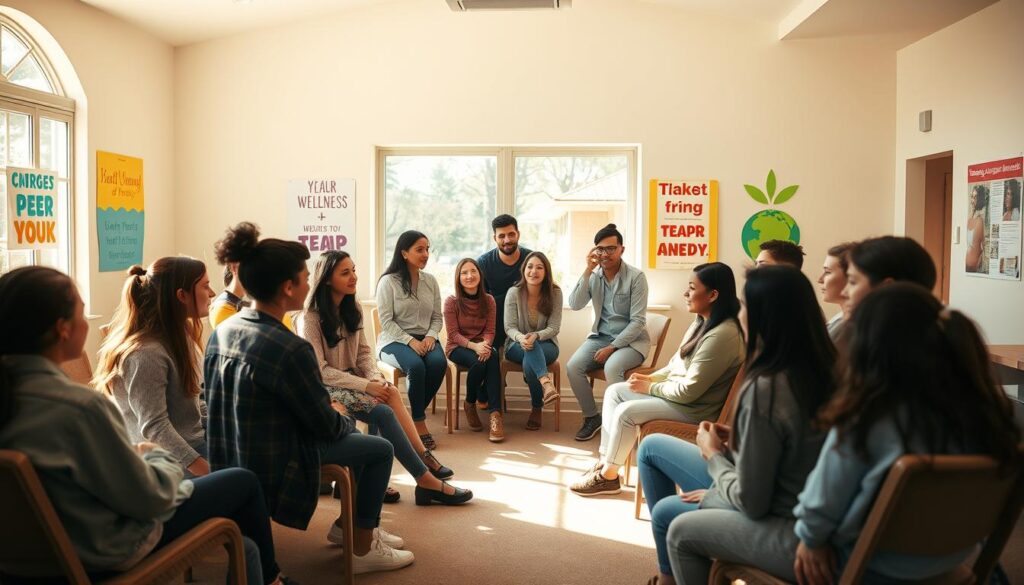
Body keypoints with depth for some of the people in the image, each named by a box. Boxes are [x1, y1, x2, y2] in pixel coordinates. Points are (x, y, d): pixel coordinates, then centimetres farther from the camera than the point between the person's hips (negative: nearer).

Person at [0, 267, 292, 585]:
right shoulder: (80, 405, -34)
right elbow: (152, 497, -23)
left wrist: (137, 457, 8)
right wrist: (158, 457, -3)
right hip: (110, 547, -8)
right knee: (244, 481, 12)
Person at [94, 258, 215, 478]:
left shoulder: (177, 336, 9)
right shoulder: (146, 354, -20)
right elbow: (154, 427, -25)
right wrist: (204, 470, -31)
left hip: (192, 442, 9)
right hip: (172, 460, -9)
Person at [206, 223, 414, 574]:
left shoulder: (221, 331, -2)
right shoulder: (290, 349, -29)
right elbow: (328, 426, -17)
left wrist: (329, 412, 11)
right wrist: (343, 415, 6)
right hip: (271, 469, -9)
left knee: (351, 435, 26)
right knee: (380, 450, 9)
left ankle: (347, 523, 39)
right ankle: (363, 549, 19)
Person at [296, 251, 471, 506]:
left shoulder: (352, 308, 6)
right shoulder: (310, 318, -15)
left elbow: (363, 351, 10)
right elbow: (319, 371, -18)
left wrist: (376, 379, -11)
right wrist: (365, 385, -22)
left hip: (350, 378, 7)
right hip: (325, 387, -7)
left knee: (391, 393, -24)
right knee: (382, 412, -27)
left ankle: (423, 456, -18)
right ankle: (426, 480, -24)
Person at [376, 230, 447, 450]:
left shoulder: (430, 281, 9)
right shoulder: (388, 281, -5)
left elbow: (437, 317, 10)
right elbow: (386, 322, -10)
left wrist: (430, 336, -10)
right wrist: (410, 341, -21)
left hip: (424, 339, 4)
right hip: (394, 341, -4)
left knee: (439, 363, -28)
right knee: (416, 366, -34)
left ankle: (416, 414, -8)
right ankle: (419, 423, -17)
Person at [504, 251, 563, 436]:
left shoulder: (555, 293, -6)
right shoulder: (514, 293, -6)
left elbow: (554, 328, -9)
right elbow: (509, 328, -8)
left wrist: (535, 336, -30)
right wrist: (521, 337, -32)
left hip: (546, 345, 0)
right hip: (517, 345, 0)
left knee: (529, 362, -35)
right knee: (530, 349, -37)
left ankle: (537, 408, -19)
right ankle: (547, 383, -55)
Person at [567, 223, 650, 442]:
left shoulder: (636, 277, -11)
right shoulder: (594, 276, 2)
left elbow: (638, 322, -14)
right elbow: (575, 305, -11)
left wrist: (612, 347, -20)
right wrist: (587, 271, -16)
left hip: (630, 341, -5)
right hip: (600, 336, 5)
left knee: (611, 367, -34)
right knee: (573, 366, -19)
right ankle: (592, 417, 2)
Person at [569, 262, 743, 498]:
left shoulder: (722, 335, -27)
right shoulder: (703, 322, 4)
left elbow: (689, 391, -26)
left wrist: (650, 387, -14)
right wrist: (651, 377, 0)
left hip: (695, 407, -10)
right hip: (678, 390, 10)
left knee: (625, 412, -19)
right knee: (614, 391, 4)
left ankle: (608, 476, 0)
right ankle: (605, 462, 5)